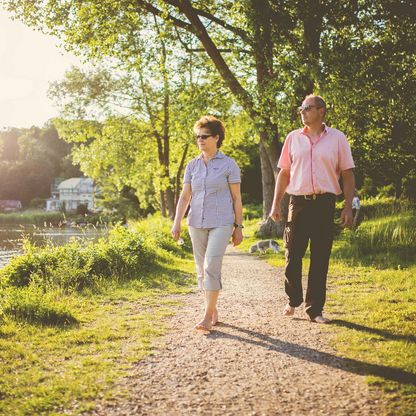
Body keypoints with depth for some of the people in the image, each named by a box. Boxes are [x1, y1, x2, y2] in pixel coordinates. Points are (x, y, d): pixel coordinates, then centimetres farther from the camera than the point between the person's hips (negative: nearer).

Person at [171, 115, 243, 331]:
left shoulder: (229, 164, -2)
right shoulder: (192, 165, 9)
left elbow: (236, 198, 0)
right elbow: (185, 196, 6)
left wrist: (239, 227, -2)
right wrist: (176, 222, -5)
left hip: (221, 223, -5)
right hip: (196, 223, 5)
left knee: (211, 266, -16)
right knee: (202, 270, 8)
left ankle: (207, 316, -11)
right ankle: (213, 311, 22)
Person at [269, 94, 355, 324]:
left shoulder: (337, 138, 4)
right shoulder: (293, 138, 9)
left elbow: (348, 175, 4)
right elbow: (284, 173, 12)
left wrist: (348, 207, -4)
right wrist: (276, 204, 6)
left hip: (325, 203, -1)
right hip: (299, 202, 1)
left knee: (320, 259, 3)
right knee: (293, 256, 4)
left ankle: (315, 309, 13)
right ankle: (293, 300, 25)